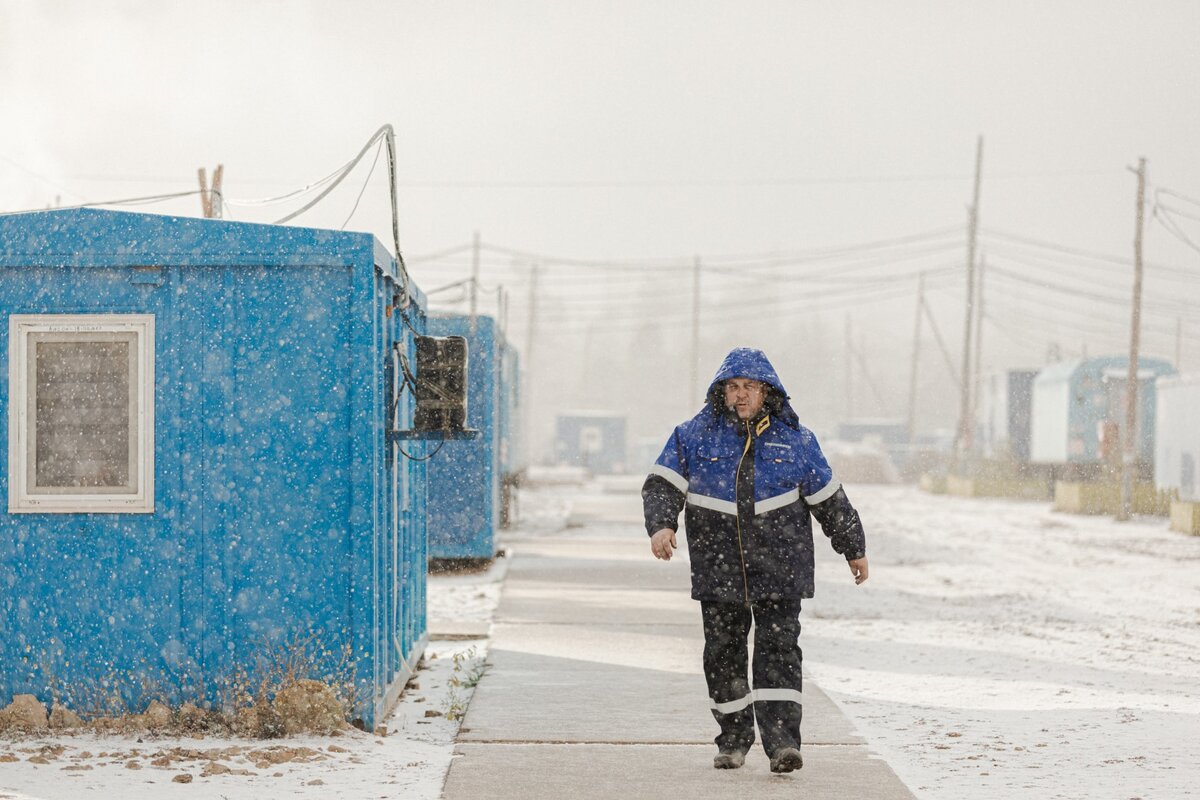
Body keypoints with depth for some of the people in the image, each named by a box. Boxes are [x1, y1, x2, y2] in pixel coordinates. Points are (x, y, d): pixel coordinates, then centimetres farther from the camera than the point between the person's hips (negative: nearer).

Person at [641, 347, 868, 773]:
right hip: (719, 568, 1)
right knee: (723, 653, 5)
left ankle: (782, 741, -12)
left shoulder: (795, 439, 5)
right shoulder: (695, 435, 4)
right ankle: (733, 738, 19)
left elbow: (829, 499, 12)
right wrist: (661, 526, -20)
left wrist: (853, 548, 17)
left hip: (779, 566, -1)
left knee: (778, 650, -9)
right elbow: (662, 485, -1)